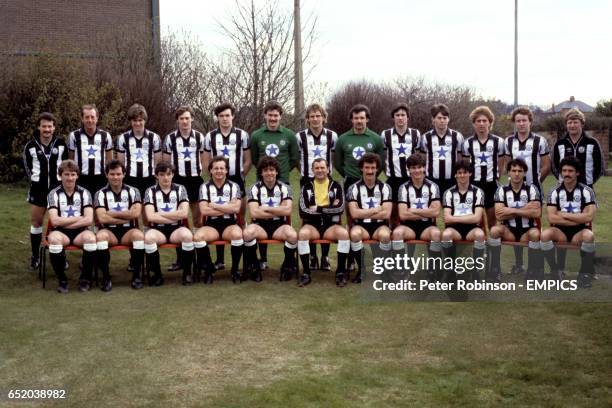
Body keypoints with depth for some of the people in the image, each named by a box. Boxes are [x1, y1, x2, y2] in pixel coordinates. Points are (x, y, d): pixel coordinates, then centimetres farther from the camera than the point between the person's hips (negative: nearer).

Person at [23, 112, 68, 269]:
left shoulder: (61, 144, -4)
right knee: (36, 222, 6)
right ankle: (35, 256, 17)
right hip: (38, 188, 0)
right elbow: (27, 165, 6)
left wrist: (61, 179, 7)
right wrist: (35, 179, 8)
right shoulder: (30, 145, -6)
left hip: (57, 187, 0)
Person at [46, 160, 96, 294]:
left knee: (90, 237, -33)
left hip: (80, 232, 1)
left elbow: (89, 220, -7)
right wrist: (78, 218, -5)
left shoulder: (84, 193, 5)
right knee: (54, 238, -36)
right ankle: (62, 280, -17)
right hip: (61, 233, -1)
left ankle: (85, 279, -14)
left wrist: (64, 222, -9)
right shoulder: (53, 194, 2)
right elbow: (55, 221, -10)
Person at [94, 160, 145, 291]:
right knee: (100, 235, -34)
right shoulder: (100, 194, 3)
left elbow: (136, 213, -10)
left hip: (128, 231, 1)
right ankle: (106, 277, -22)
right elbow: (102, 218, -10)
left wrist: (111, 213, -7)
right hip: (109, 232, 0)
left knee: (139, 235, -33)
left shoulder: (133, 191, 6)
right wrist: (126, 217, -9)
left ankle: (136, 275, -18)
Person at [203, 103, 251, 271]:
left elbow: (247, 161, 4)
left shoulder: (242, 135, 2)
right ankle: (220, 259, 9)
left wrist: (241, 176, -1)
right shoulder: (210, 136, 6)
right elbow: (206, 161, 10)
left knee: (240, 217, -1)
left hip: (237, 181, -1)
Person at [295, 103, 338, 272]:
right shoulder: (300, 136, -2)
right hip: (307, 181, 0)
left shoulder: (332, 136, 0)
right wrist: (303, 172, 7)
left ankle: (325, 257, 8)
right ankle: (312, 257, 12)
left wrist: (329, 171, 10)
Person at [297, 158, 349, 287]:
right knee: (302, 234, -33)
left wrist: (317, 208, -9)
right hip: (312, 225, 0)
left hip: (331, 225, 0)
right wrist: (330, 208, -7)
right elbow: (304, 211, -5)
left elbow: (340, 208, -6)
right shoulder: (307, 187, 7)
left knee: (344, 233, -30)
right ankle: (306, 273, -22)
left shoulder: (336, 186, 9)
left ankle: (340, 272, -17)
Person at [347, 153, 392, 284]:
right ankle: (362, 269, -13)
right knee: (355, 234, -35)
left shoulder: (385, 188, 3)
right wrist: (376, 210, -7)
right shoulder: (354, 188, 2)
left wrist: (364, 213, -6)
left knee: (385, 235, -35)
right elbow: (354, 214, -10)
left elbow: (386, 214, -7)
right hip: (361, 226, 0)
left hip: (380, 225, 0)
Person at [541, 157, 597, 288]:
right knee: (545, 234, -31)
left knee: (589, 236, -36)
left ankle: (585, 273, -14)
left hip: (579, 232, -1)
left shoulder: (586, 191, -2)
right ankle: (555, 272, -12)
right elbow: (551, 218, -9)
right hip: (560, 231, 1)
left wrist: (564, 215, -10)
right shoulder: (555, 192, 2)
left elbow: (589, 217, -14)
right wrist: (578, 219, -11)